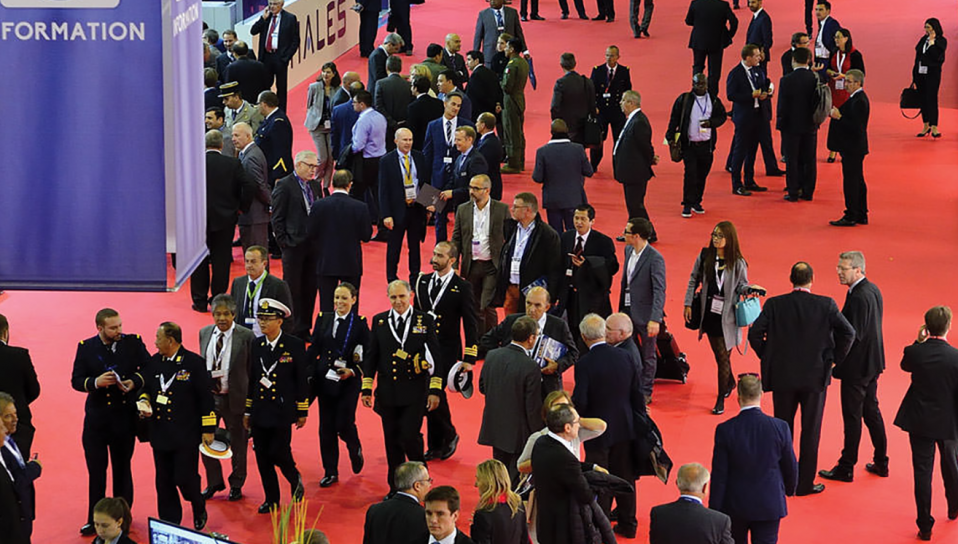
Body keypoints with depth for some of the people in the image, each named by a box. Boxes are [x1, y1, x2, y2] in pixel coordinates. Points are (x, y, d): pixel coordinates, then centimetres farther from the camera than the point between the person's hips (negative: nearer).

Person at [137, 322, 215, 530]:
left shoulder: (194, 363, -7)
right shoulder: (154, 362, 7)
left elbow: (206, 397, -5)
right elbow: (145, 388, 20)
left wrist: (208, 429, -6)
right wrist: (144, 402, -3)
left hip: (186, 435, -5)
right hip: (161, 433, 5)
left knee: (185, 478, -6)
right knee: (164, 482, 8)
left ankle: (199, 510, 23)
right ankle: (169, 524, 19)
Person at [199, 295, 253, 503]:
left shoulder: (246, 336, -10)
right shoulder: (204, 333, 4)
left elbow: (251, 370, -8)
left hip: (234, 398, -4)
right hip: (208, 396, 4)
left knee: (237, 443, 10)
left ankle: (236, 485, 28)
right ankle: (214, 482, 31)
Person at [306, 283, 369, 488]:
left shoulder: (360, 323, -3)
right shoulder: (323, 319, 6)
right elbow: (313, 349, 8)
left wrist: (352, 371, -19)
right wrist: (308, 374, -1)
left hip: (348, 382, -3)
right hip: (324, 379, 3)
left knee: (344, 423, -8)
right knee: (326, 426, 5)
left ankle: (356, 451, 26)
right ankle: (330, 472, 16)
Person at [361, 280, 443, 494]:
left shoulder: (425, 321, -1)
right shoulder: (379, 321, 6)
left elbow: (435, 357, 0)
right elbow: (371, 357, 10)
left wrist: (435, 389, -6)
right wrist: (366, 388, 5)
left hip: (415, 392, -3)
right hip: (387, 393, 3)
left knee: (410, 436, -11)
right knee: (392, 441, 8)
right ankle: (396, 487, 19)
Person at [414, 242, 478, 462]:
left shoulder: (462, 287, -6)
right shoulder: (423, 282, 8)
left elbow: (470, 325, -6)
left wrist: (469, 359, -10)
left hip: (447, 351, -5)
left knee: (435, 393, -15)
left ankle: (449, 435, 8)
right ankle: (435, 446, 20)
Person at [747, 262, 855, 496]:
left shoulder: (774, 305, -6)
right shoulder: (826, 305, -7)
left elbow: (754, 333, -10)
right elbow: (848, 333, -12)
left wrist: (767, 358, 4)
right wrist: (834, 360, 1)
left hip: (782, 376, 1)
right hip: (815, 377, -1)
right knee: (810, 431, 8)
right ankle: (805, 483, 12)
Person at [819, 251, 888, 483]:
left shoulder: (859, 297, -24)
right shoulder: (873, 290, 7)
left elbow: (854, 335, -25)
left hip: (857, 366, -10)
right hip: (871, 362, 10)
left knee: (852, 416, 1)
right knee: (871, 411, 18)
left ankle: (846, 468, 10)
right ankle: (881, 463, 27)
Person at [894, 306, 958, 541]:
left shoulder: (914, 352, -14)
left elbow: (905, 365, 11)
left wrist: (919, 342, 9)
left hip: (920, 422, 0)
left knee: (922, 471, 5)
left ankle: (925, 526, 5)